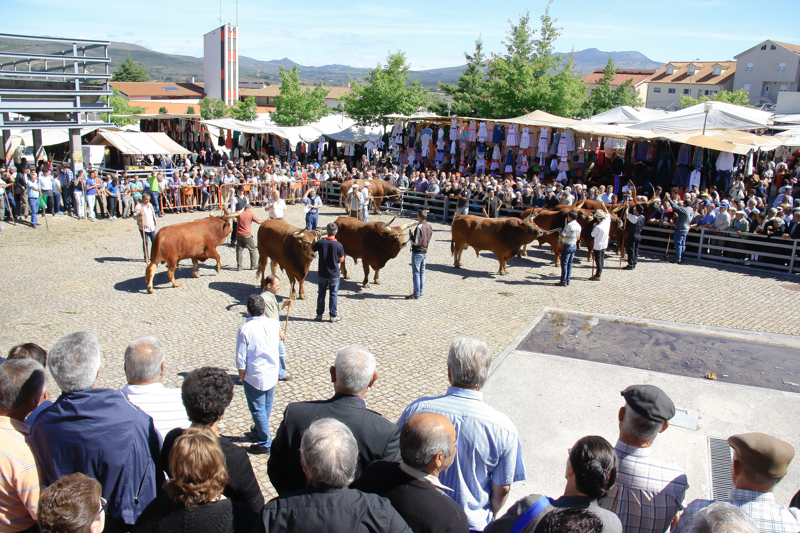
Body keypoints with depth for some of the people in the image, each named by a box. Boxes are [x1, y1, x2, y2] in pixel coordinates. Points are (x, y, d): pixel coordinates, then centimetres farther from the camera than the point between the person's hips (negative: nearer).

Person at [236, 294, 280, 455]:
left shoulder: (245, 329, -21)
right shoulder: (274, 324, -9)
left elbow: (241, 359, -16)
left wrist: (242, 376, -1)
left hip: (254, 377, -5)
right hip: (272, 374, 5)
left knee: (258, 410, 9)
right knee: (267, 407, 23)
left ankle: (265, 443, 17)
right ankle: (259, 430, 46)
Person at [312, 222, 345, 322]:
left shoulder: (320, 242, -11)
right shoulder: (338, 245, -15)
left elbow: (311, 249, 8)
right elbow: (341, 260, -6)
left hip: (322, 273, 2)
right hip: (334, 274, -2)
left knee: (321, 294, 15)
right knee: (334, 294, 11)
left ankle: (319, 315, 21)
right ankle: (333, 316, 15)